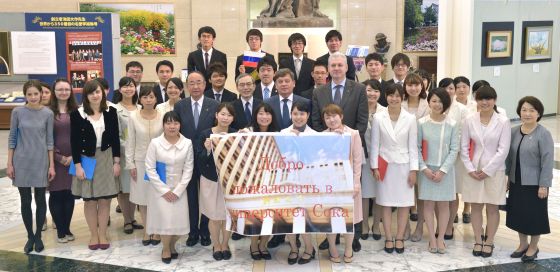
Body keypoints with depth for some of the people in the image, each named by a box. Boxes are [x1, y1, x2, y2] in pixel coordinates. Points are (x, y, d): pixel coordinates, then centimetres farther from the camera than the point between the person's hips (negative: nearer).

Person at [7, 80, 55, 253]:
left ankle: (38, 236, 20)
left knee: (40, 199, 6)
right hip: (22, 162, 0)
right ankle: (30, 236, 20)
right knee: (25, 201, 6)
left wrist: (51, 165, -2)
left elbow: (49, 140, 1)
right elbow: (12, 138, 2)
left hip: (41, 162, 0)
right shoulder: (17, 112, -3)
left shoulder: (47, 113, -3)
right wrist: (9, 163, -1)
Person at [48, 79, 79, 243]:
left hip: (73, 160, 2)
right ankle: (60, 230, 13)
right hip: (54, 160, -2)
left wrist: (74, 156, -7)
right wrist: (59, 157, -9)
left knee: (69, 194, 7)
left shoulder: (76, 111, 5)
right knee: (56, 194, 2)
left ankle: (67, 229, 19)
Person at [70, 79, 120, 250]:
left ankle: (103, 234, 18)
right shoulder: (77, 114, -6)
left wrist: (117, 161, -1)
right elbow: (74, 141, -6)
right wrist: (78, 165, -10)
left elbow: (115, 138, 2)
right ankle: (93, 235, 20)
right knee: (89, 200, 6)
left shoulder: (110, 112, 0)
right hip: (86, 159, -1)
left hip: (106, 159, 1)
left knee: (105, 199, 5)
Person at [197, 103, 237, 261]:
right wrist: (207, 150, -27)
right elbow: (200, 161, -8)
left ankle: (225, 245, 32)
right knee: (214, 217, 9)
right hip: (211, 180, -1)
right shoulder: (205, 134, -8)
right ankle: (216, 246, 31)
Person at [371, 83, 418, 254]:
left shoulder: (410, 119, -1)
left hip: (404, 165, 0)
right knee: (386, 203, 4)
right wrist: (375, 167, -4)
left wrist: (413, 169, -4)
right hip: (385, 166, 0)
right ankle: (388, 238, 14)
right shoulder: (378, 118, -1)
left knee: (404, 203, 3)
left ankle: (400, 238, 15)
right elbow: (374, 144, 1)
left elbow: (413, 146, 0)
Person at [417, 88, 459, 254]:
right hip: (427, 169, 0)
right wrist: (424, 168, -9)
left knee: (443, 204, 5)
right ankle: (432, 239, 12)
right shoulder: (421, 123, -3)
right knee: (429, 203, 4)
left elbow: (454, 150, -3)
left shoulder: (452, 125, -3)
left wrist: (443, 170, -10)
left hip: (445, 169, 0)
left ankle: (441, 238, 16)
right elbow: (417, 148, -1)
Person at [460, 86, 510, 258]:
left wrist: (487, 170, -11)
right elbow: (464, 147, 2)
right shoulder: (469, 120, -1)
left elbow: (503, 150, -9)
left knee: (492, 208, 7)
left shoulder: (503, 122, -8)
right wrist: (470, 169, -7)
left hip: (494, 171, -2)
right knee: (475, 207, 8)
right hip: (474, 170, 2)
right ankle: (478, 241, 21)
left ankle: (489, 242, 20)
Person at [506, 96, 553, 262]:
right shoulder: (513, 131, 2)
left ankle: (533, 247, 25)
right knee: (518, 213, 14)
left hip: (535, 184, -5)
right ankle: (523, 244, 32)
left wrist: (544, 185, -16)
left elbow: (548, 161, -15)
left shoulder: (543, 134, -14)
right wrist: (506, 177, 9)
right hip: (516, 182, 5)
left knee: (534, 215, 5)